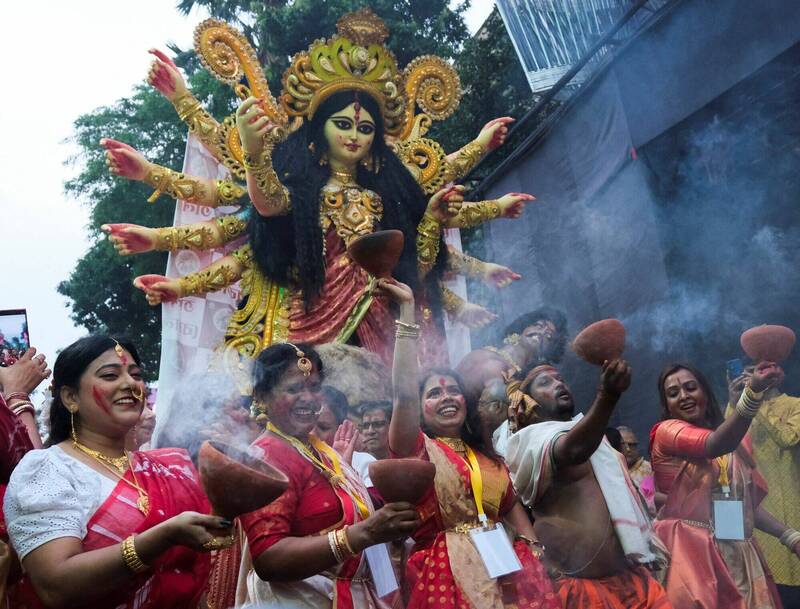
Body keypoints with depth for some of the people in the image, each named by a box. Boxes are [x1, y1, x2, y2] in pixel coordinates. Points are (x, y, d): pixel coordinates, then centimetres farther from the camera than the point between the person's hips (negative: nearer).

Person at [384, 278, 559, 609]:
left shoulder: (488, 457, 15)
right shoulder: (415, 449, -2)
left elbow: (512, 506, 20)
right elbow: (404, 392, -15)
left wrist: (534, 551, 3)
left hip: (504, 570, 5)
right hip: (446, 574, -5)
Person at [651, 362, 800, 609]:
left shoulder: (737, 442, 15)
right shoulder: (665, 431, -6)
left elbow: (749, 503, 18)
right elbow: (715, 445, -24)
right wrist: (753, 392, -37)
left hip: (738, 553, 6)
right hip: (690, 549, -6)